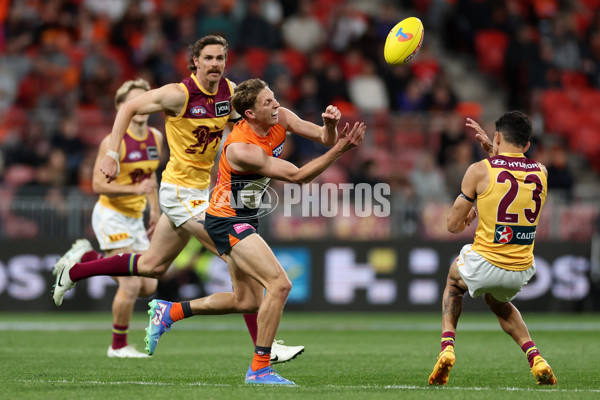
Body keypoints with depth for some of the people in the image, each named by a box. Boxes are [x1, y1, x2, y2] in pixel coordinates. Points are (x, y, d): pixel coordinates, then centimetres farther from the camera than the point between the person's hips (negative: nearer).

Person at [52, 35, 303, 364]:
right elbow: (128, 109, -7)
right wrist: (112, 155, -13)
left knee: (152, 266, 18)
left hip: (201, 189, 8)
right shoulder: (178, 94, -17)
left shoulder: (231, 92, 2)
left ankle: (75, 270, 33)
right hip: (180, 191, -8)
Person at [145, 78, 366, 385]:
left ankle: (169, 311, 27)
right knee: (280, 284, -20)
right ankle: (259, 368, -14)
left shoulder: (280, 119, -7)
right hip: (227, 221, -9)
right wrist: (338, 150, -33)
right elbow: (298, 176, -28)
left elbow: (323, 138, -5)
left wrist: (330, 125, -29)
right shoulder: (241, 148, -29)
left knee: (247, 301, 17)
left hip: (244, 220, 10)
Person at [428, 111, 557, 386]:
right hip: (522, 271, 3)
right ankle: (534, 357, 16)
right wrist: (489, 148, 26)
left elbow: (454, 226, -2)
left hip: (484, 266, -3)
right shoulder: (541, 172, 3)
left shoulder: (480, 170, -9)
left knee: (454, 280, 33)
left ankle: (447, 346, 15)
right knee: (497, 300, 37)